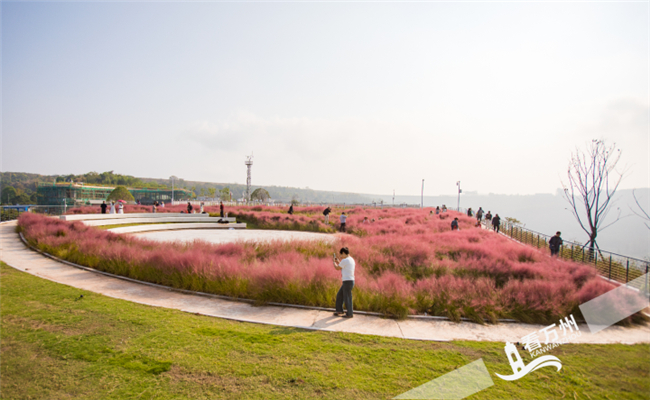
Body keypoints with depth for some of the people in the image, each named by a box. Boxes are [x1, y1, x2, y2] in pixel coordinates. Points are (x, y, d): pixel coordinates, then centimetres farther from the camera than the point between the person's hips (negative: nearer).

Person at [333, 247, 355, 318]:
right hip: (348, 281, 10)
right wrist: (338, 262, 25)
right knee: (340, 295, 17)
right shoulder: (351, 260, 14)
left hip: (347, 282, -10)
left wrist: (334, 262, 15)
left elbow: (337, 268, -3)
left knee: (347, 298, 1)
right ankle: (339, 311, 24)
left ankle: (349, 314, 11)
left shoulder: (344, 260, -17)